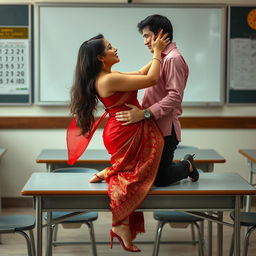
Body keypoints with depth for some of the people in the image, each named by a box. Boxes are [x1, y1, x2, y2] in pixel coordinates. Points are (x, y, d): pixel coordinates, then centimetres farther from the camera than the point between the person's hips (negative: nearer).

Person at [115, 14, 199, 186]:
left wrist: (144, 114, -28)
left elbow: (175, 97, -22)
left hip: (165, 129, -9)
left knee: (159, 179, -4)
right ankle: (180, 166, 27)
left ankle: (188, 166, 21)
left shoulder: (173, 59, -12)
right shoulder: (161, 58, 19)